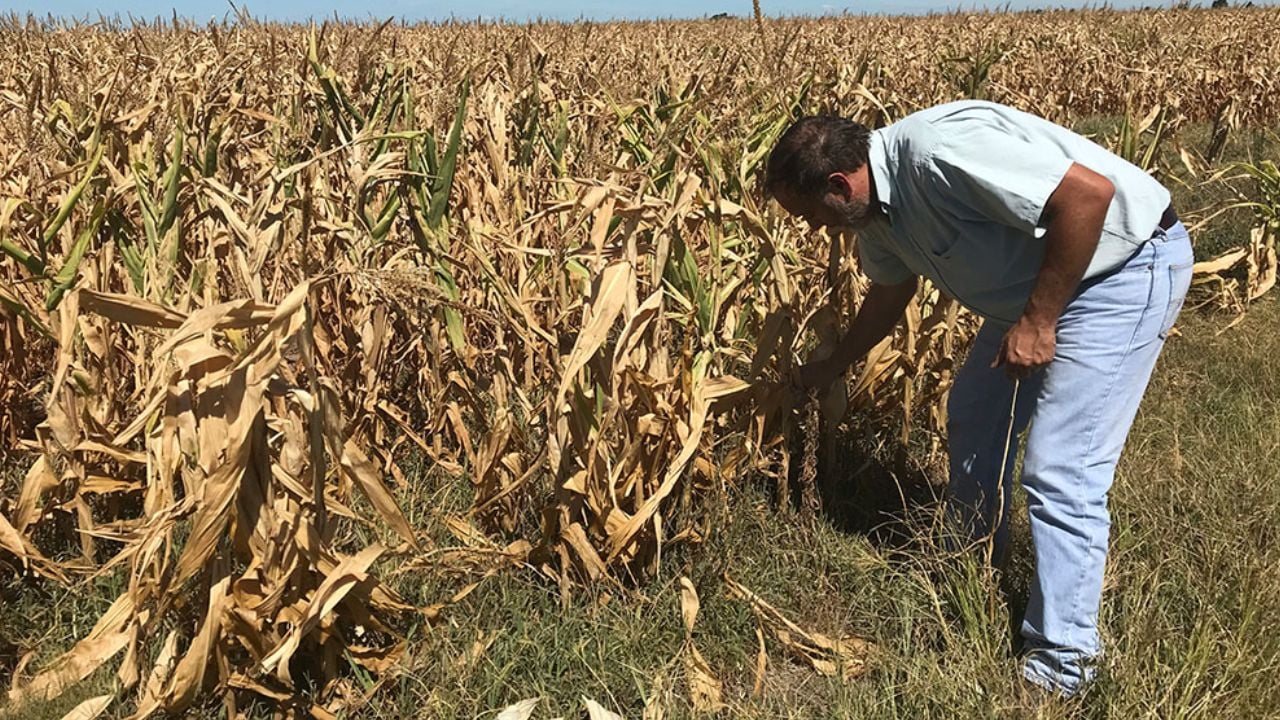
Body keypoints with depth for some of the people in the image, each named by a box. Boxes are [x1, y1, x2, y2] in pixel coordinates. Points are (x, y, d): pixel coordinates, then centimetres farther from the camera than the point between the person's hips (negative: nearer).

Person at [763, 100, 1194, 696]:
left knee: (1060, 472, -11)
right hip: (1038, 286, 10)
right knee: (974, 414, 19)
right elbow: (889, 293, 19)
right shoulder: (876, 207, 0)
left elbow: (1090, 192, -33)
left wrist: (1037, 321, -25)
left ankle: (1061, 666, 3)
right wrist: (829, 370, 30)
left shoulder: (938, 152, -31)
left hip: (1128, 265, -10)